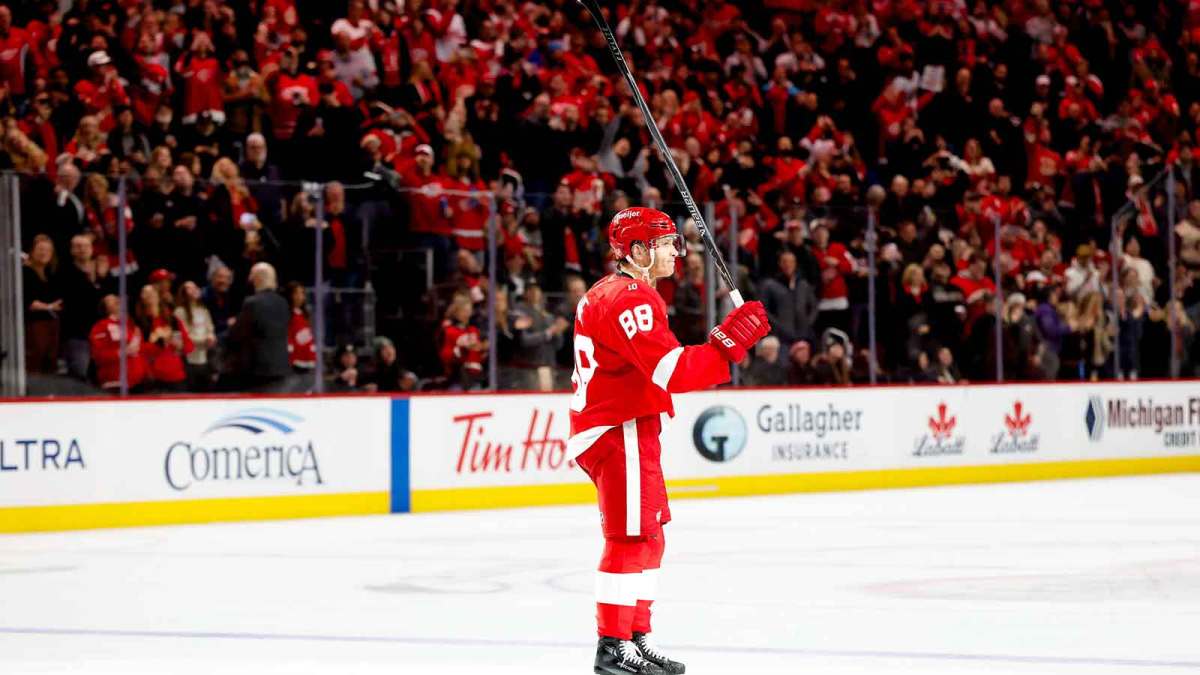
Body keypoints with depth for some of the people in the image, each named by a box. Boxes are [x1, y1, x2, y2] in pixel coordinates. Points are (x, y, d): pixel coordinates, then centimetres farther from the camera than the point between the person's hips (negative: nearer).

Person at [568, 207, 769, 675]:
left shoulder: (609, 293, 17)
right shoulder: (631, 299, -18)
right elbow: (673, 371, -27)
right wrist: (730, 340, -25)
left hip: (616, 429, 11)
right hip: (619, 432, -11)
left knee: (646, 537, 15)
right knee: (632, 537, -9)